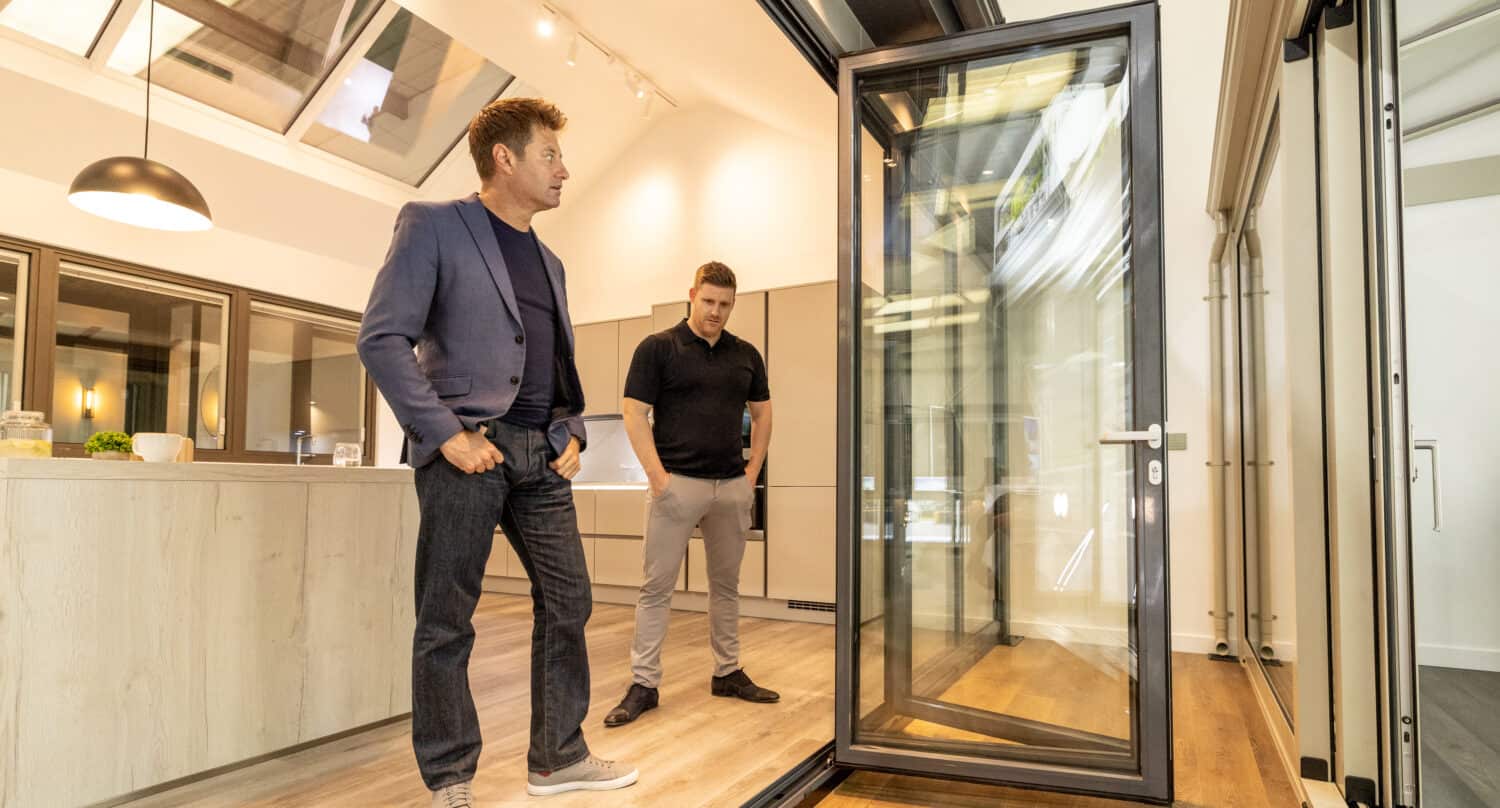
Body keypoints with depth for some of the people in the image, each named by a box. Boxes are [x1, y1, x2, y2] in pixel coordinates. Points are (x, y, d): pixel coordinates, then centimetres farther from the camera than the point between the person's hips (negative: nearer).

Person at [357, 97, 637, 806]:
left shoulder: (548, 261, 21)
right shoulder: (433, 225, 0)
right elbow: (381, 339, -9)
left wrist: (573, 432, 8)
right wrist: (445, 433, -15)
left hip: (541, 455, 7)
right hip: (468, 451, -7)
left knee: (568, 603, 9)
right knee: (446, 624, 2)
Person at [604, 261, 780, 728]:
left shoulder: (746, 355, 10)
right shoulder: (658, 348, -2)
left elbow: (762, 412, 17)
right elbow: (634, 415, -5)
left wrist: (753, 471, 8)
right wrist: (658, 475, -13)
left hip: (733, 487, 4)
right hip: (677, 483, -4)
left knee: (726, 583, 13)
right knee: (657, 586, 0)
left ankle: (728, 672, 25)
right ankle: (643, 684, 8)